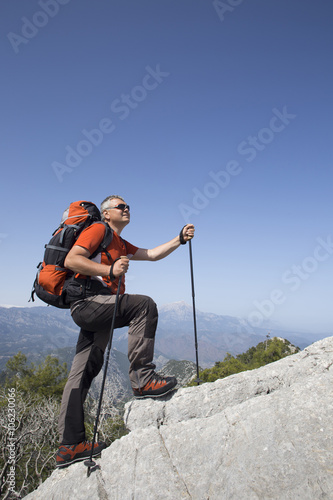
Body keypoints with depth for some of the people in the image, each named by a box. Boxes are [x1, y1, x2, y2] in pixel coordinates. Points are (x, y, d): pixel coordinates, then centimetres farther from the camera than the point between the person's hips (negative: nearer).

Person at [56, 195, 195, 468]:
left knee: (83, 373, 7)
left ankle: (70, 446, 13)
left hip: (95, 310, 9)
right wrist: (110, 270, -23)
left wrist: (180, 238, 10)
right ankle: (142, 377, -22)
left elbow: (153, 254, 21)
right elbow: (70, 260, -12)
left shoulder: (122, 245, 28)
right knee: (144, 305, -23)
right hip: (87, 300, -9)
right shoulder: (98, 230, 0)